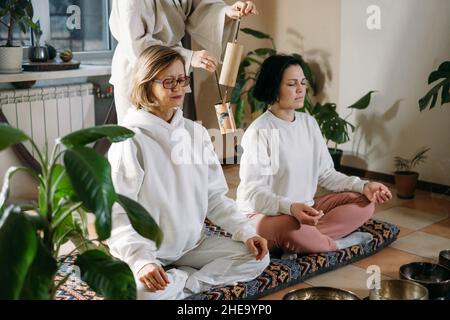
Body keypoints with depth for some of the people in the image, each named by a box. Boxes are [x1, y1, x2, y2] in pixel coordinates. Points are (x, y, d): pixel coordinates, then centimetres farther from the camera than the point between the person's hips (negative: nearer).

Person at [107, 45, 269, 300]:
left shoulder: (196, 133, 3)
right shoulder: (131, 141, -14)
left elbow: (215, 196, 7)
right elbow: (118, 212, -18)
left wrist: (246, 231, -7)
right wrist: (141, 260, -32)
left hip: (192, 244, 7)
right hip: (146, 250, -6)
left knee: (258, 257, -5)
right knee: (146, 292, -36)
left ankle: (182, 282, -7)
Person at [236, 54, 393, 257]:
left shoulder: (309, 123, 6)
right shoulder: (260, 132, -16)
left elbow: (325, 173, 9)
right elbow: (253, 192, -22)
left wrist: (363, 186, -6)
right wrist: (290, 207, -39)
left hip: (306, 210, 8)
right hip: (264, 215, -8)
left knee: (364, 203, -4)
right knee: (292, 229, -40)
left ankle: (310, 237, -19)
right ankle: (339, 243, -12)